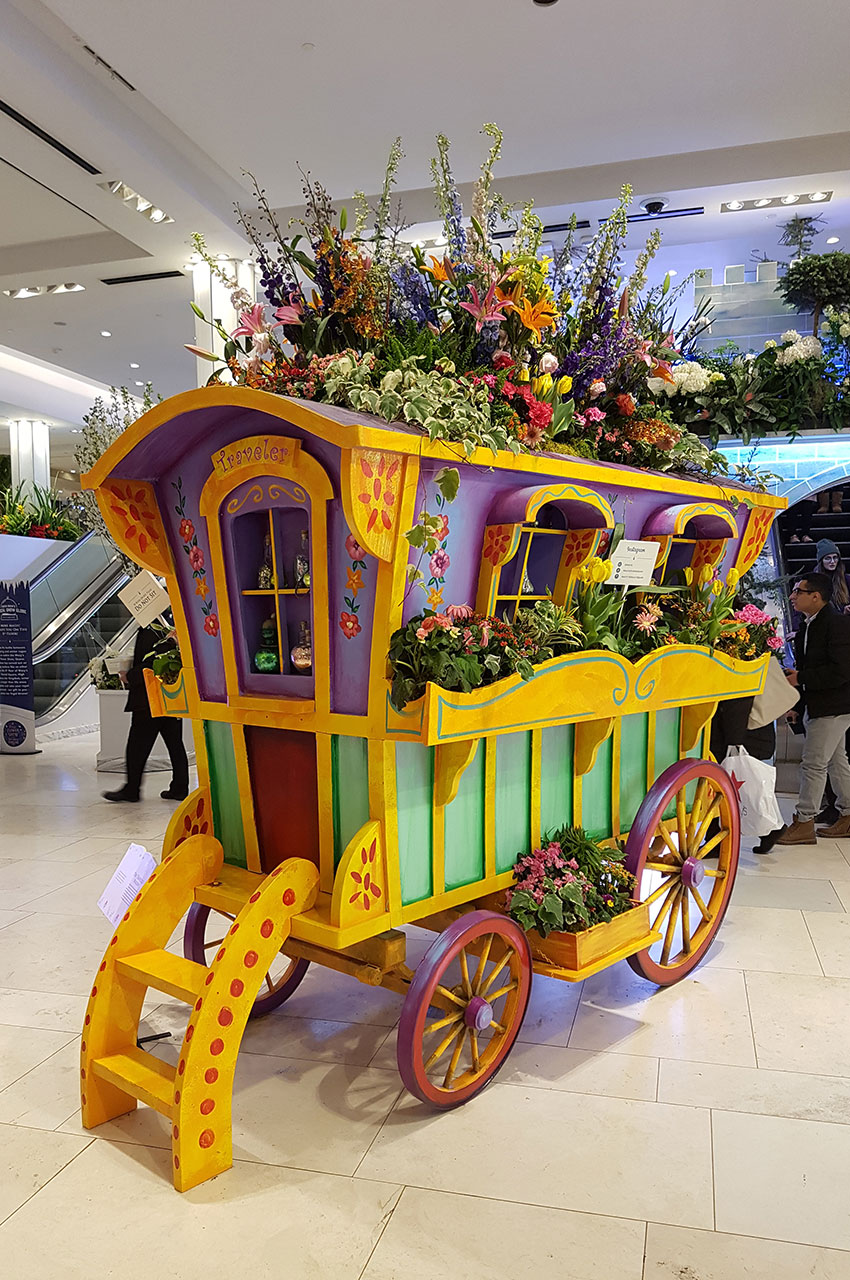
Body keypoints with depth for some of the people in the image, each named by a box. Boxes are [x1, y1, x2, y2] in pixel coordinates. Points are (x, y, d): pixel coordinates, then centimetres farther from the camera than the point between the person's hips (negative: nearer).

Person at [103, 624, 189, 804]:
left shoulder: (147, 633, -16)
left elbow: (148, 666, -23)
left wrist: (129, 676, -6)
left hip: (149, 701, -8)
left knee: (137, 747, 2)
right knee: (174, 744, 10)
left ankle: (131, 789, 10)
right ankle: (179, 788, 14)